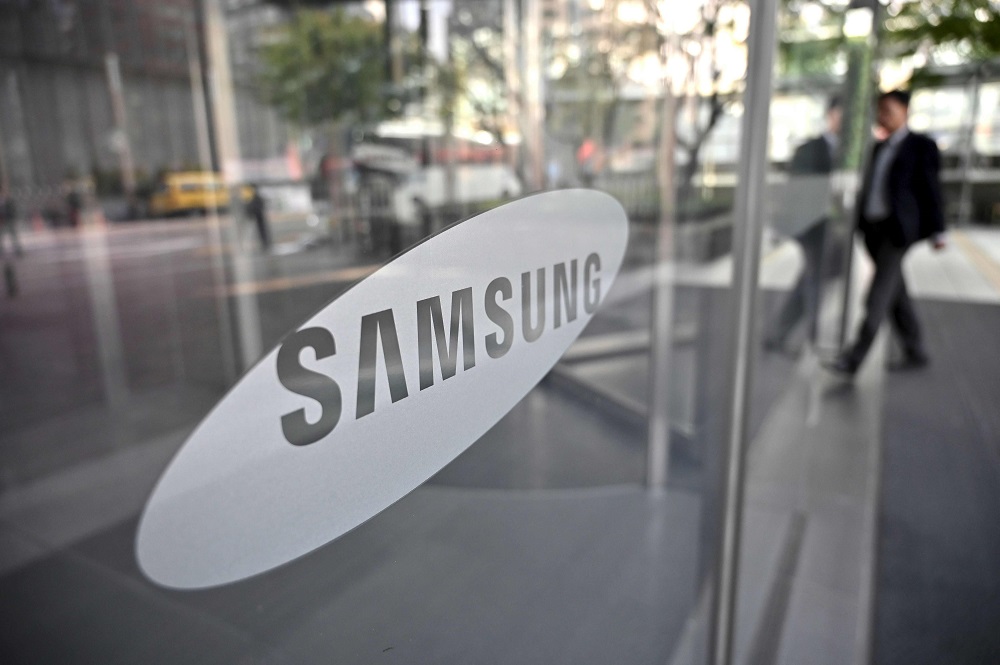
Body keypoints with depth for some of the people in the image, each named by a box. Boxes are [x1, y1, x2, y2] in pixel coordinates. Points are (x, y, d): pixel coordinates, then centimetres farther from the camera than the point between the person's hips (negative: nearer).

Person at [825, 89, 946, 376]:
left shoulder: (921, 146, -1)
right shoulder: (880, 148, 19)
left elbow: (931, 189, -4)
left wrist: (937, 232, -7)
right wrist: (857, 222, 14)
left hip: (898, 230, -7)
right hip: (874, 229, 7)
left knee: (878, 295, -11)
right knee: (895, 293, 12)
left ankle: (854, 357, -13)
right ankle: (915, 352, 22)